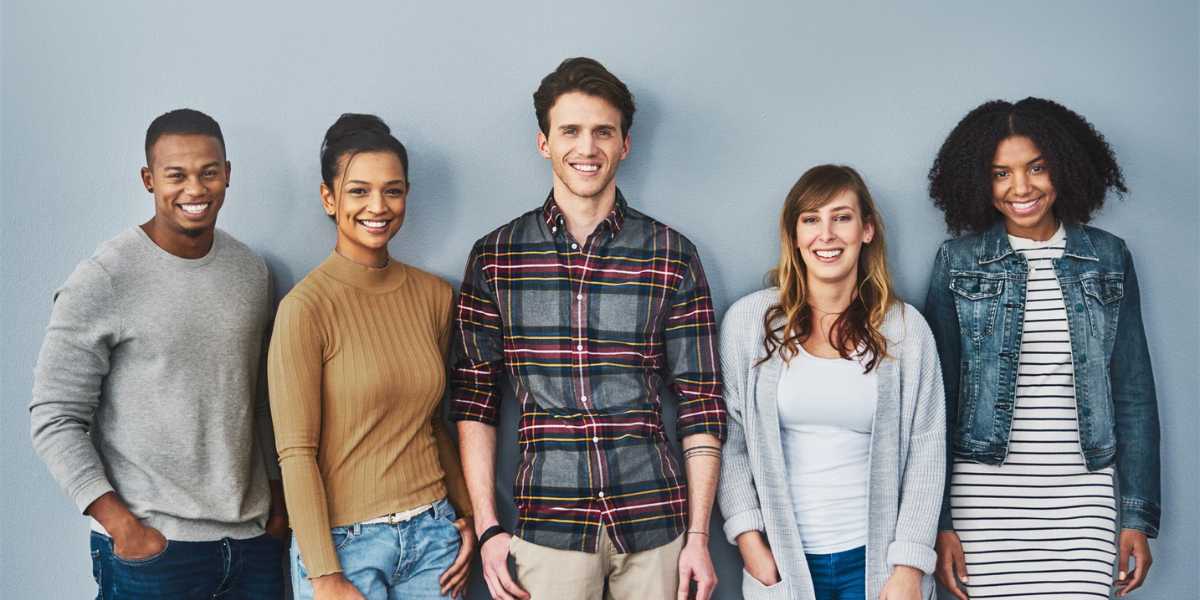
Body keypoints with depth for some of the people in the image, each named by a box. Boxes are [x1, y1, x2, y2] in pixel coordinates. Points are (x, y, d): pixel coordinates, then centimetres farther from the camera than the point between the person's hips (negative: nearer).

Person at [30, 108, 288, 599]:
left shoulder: (251, 271, 7)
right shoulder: (102, 281, -9)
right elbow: (56, 420, -10)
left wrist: (277, 499, 12)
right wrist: (122, 526, -15)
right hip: (151, 545, -4)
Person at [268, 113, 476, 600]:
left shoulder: (434, 295, 4)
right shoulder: (306, 307, -12)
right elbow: (296, 454, -12)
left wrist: (466, 513, 9)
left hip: (433, 533, 5)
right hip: (345, 541, -4)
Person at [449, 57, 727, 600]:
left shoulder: (672, 256, 1)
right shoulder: (494, 257, 3)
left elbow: (702, 405, 2)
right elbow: (474, 398, 5)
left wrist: (699, 535, -2)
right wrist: (487, 527, -1)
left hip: (655, 523, 0)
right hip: (549, 525, 0)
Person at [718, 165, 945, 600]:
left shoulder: (906, 329, 0)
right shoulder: (748, 320, -1)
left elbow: (925, 452, 0)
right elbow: (729, 442, 1)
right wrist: (748, 540, -7)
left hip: (875, 558, 0)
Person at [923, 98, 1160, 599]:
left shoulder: (1108, 258, 6)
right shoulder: (958, 262, 2)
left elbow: (1133, 391, 8)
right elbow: (938, 396, 2)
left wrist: (1140, 517, 4)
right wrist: (939, 522, -3)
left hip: (1082, 498, 1)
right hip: (984, 496, -1)